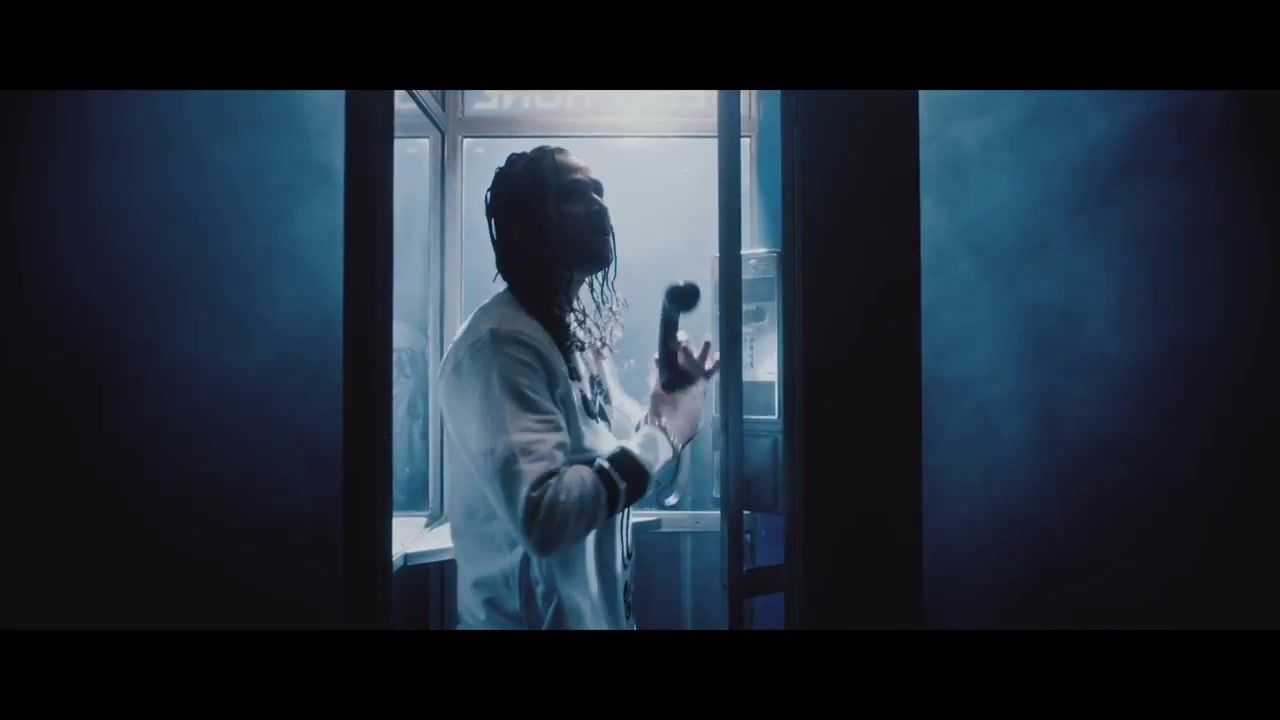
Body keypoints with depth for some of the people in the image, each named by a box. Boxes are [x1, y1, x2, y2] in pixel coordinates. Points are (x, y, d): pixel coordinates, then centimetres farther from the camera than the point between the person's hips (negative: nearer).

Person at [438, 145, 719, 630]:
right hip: (532, 617, -9)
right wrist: (665, 432, -22)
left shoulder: (576, 333, 8)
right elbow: (542, 517, -32)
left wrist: (665, 405, -2)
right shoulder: (500, 343, -21)